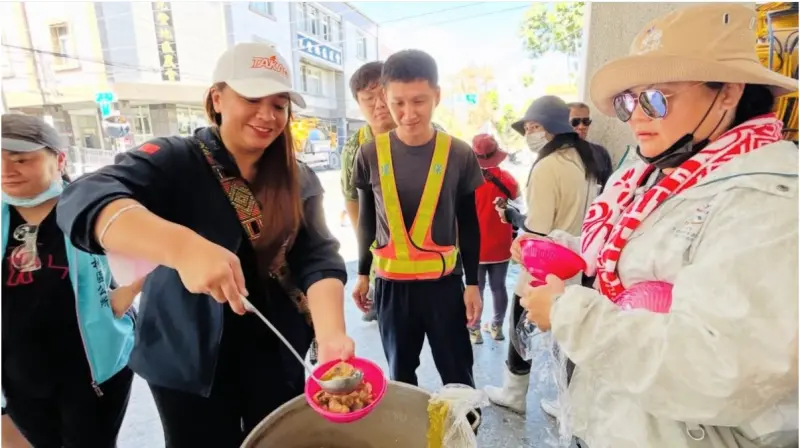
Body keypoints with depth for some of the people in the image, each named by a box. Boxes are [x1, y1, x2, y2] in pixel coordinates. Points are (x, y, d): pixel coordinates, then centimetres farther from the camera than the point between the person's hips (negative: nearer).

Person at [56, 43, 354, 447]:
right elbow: (85, 201, -29)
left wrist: (331, 334, -30)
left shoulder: (299, 182, -4)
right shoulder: (175, 160, -13)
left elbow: (319, 259, -13)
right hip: (188, 360, -2)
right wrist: (183, 247, -48)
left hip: (276, 356, 3)